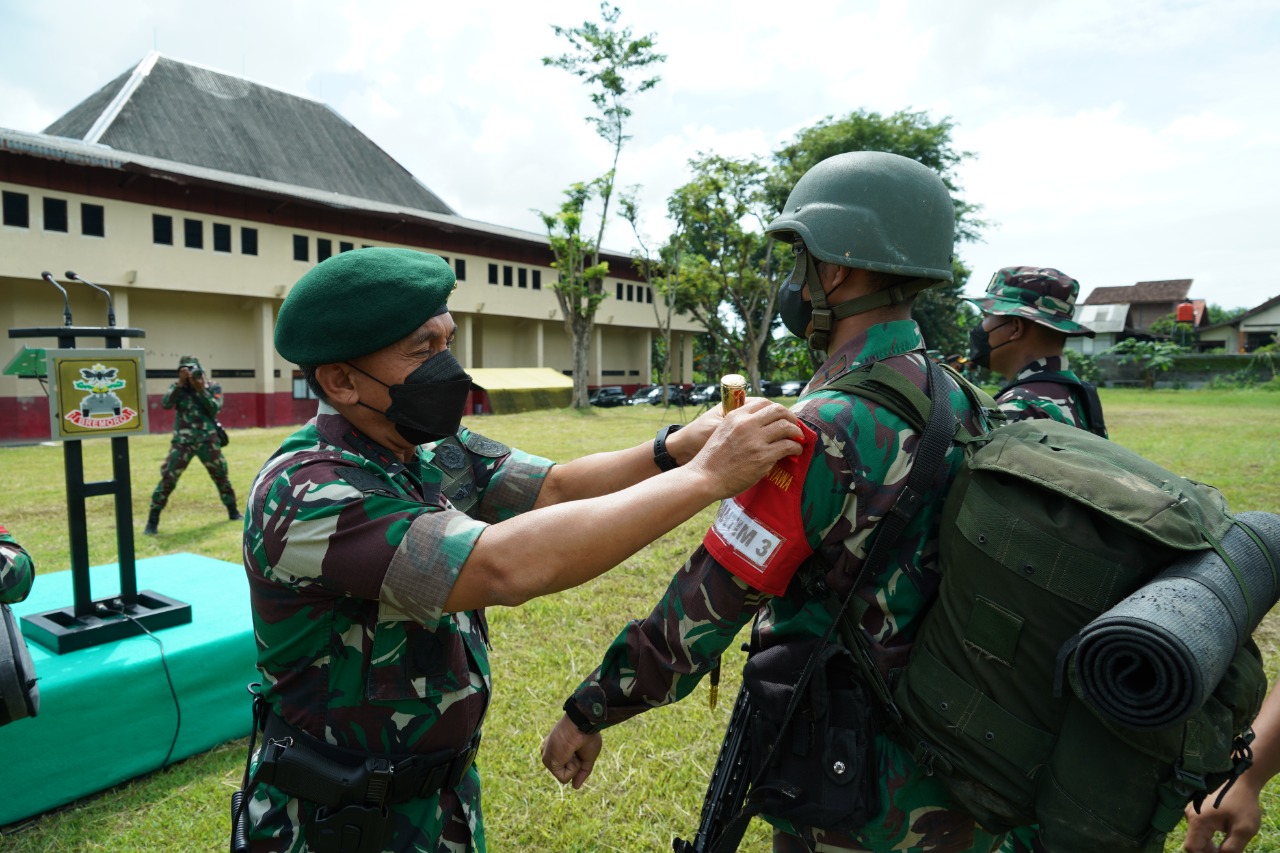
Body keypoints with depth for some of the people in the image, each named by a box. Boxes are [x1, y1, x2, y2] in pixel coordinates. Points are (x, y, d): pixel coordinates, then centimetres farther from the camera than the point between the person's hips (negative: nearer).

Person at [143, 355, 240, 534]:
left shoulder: (213, 387, 3)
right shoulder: (178, 387, 4)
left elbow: (215, 409, -12)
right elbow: (165, 404, -13)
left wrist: (201, 389, -18)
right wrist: (180, 383, -18)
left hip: (208, 440, 0)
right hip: (182, 441, 0)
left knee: (221, 476, 8)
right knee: (167, 479, -7)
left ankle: (233, 512, 23)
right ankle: (153, 520, 0)